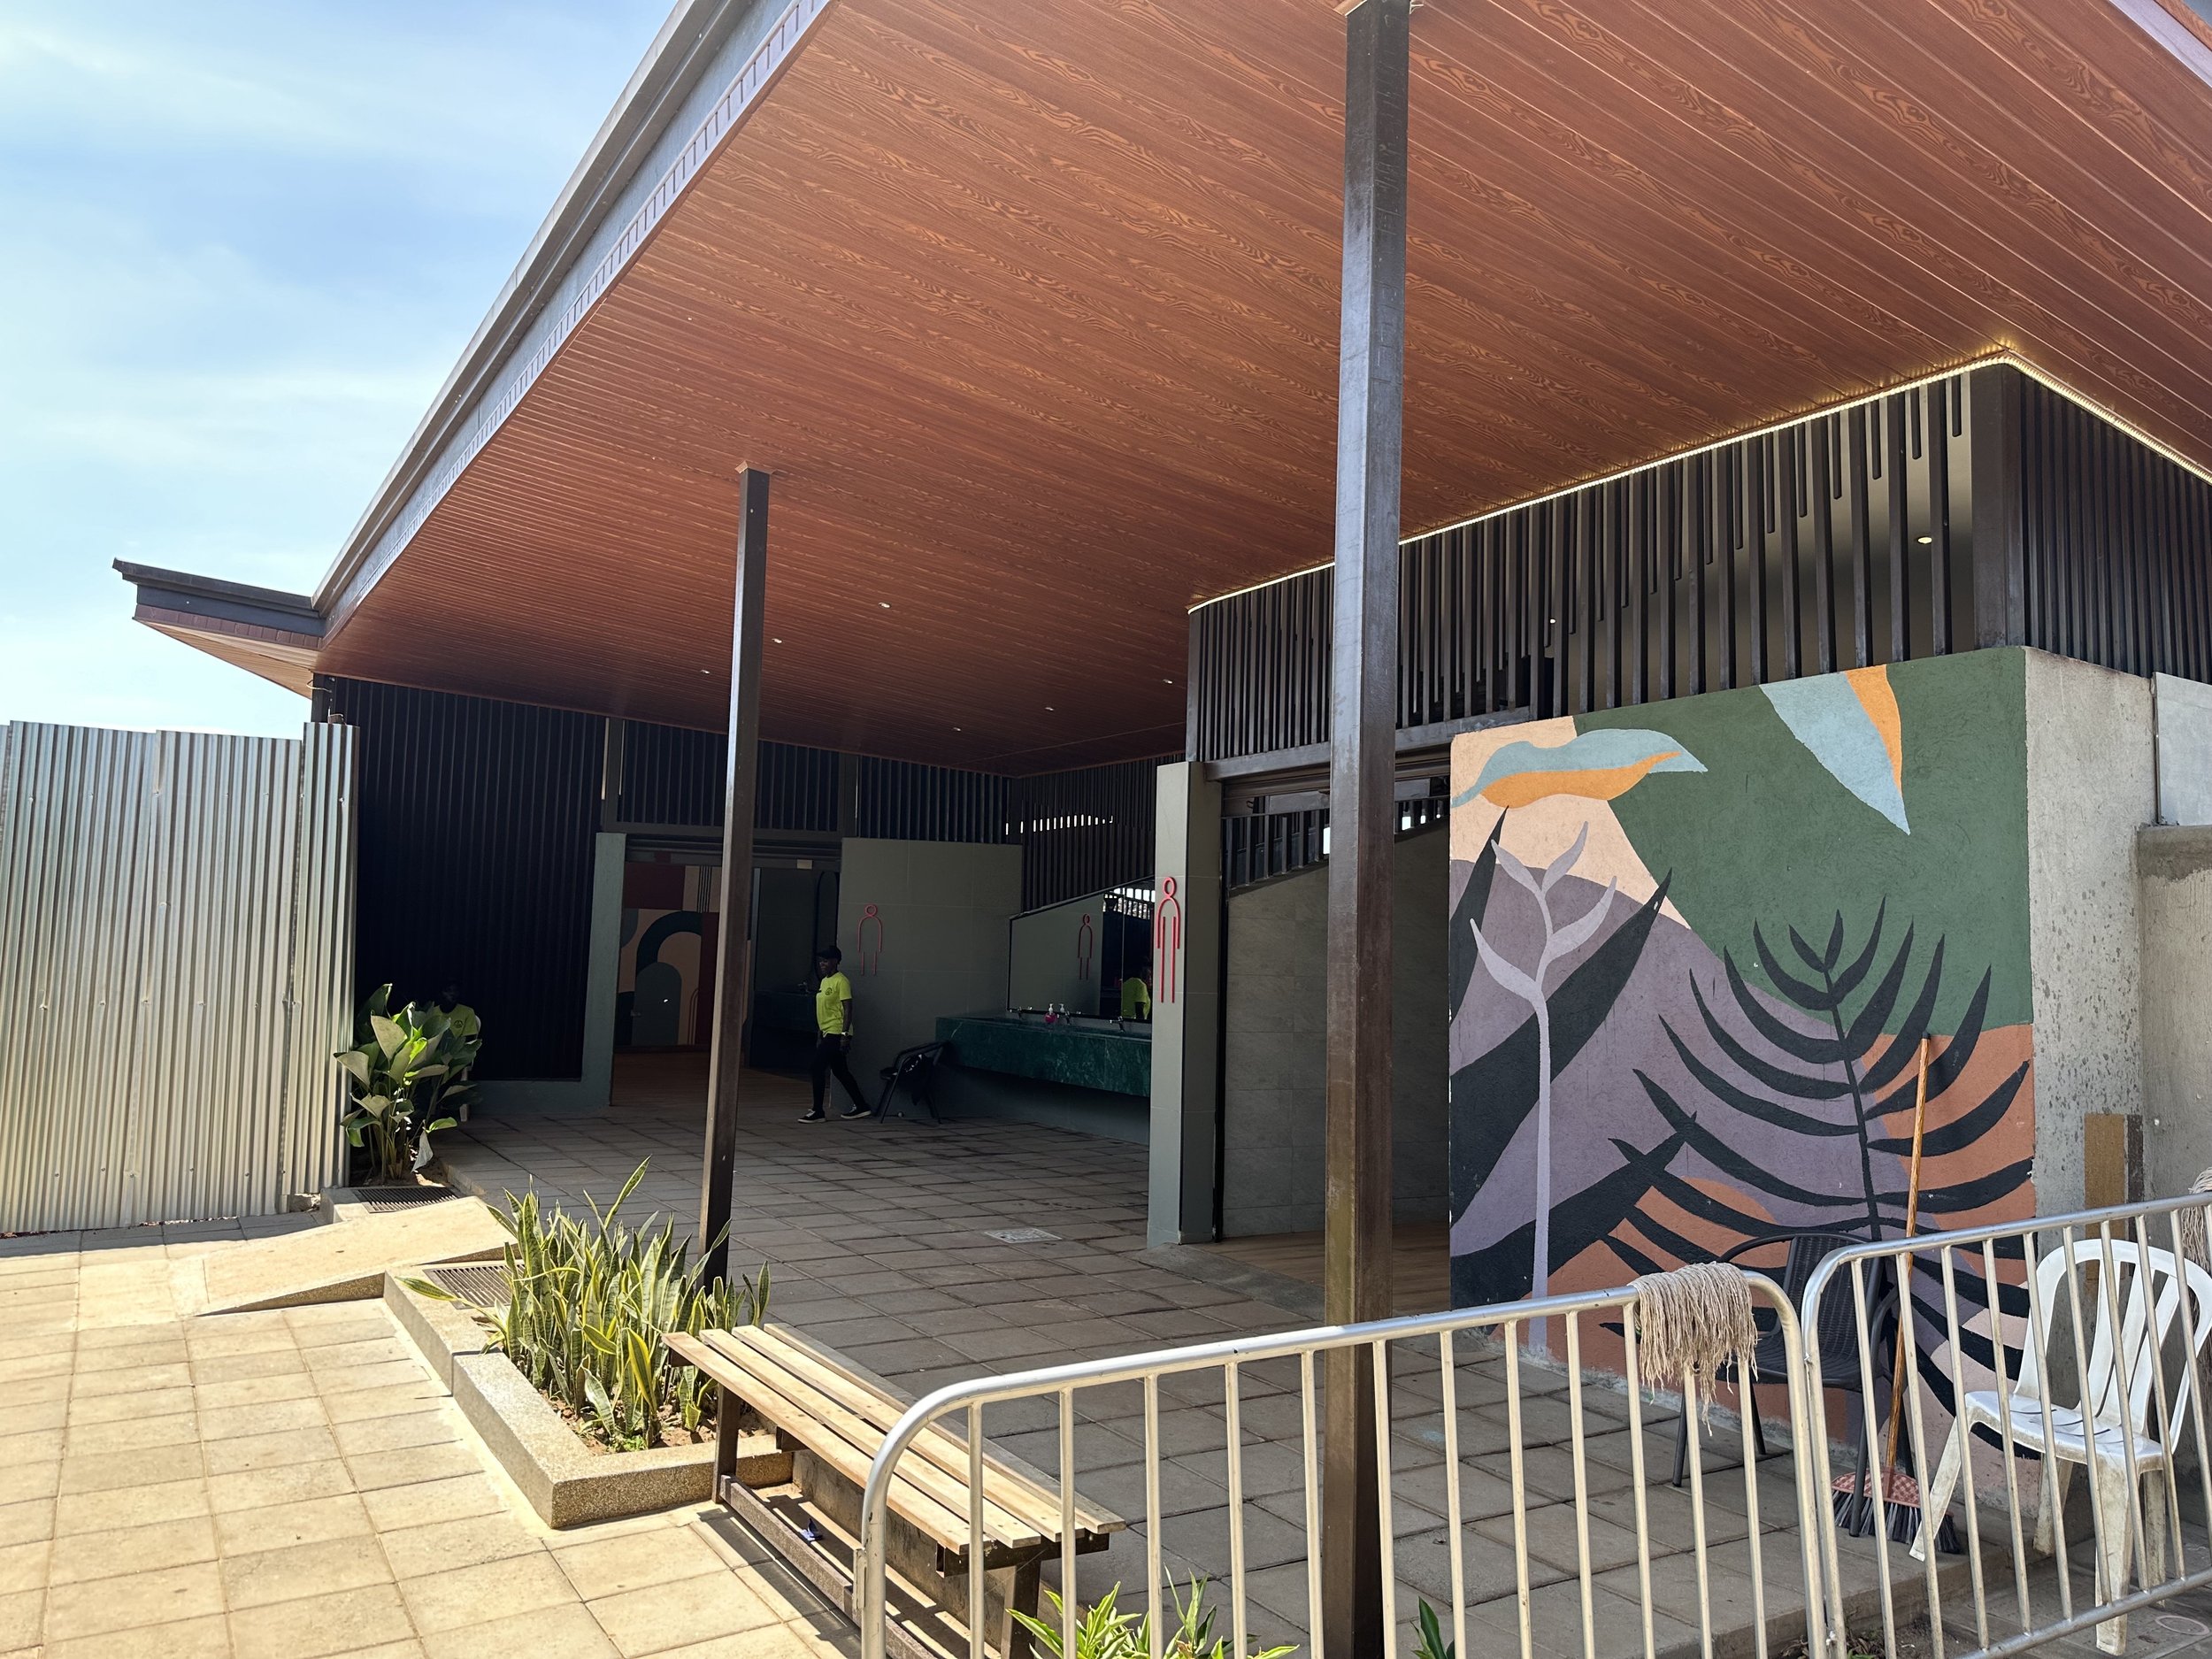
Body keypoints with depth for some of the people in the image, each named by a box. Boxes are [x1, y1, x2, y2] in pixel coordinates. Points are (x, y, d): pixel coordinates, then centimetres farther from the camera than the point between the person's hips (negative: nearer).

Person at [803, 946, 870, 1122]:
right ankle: (860, 1107, 21)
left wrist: (845, 1035, -21)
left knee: (818, 1068, -11)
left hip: (836, 1033, -9)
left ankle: (818, 1112, -5)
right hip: (827, 1033, 9)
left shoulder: (841, 981, -12)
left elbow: (848, 1009, -16)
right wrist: (819, 1033, 21)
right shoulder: (824, 981, 15)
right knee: (840, 1071, 13)